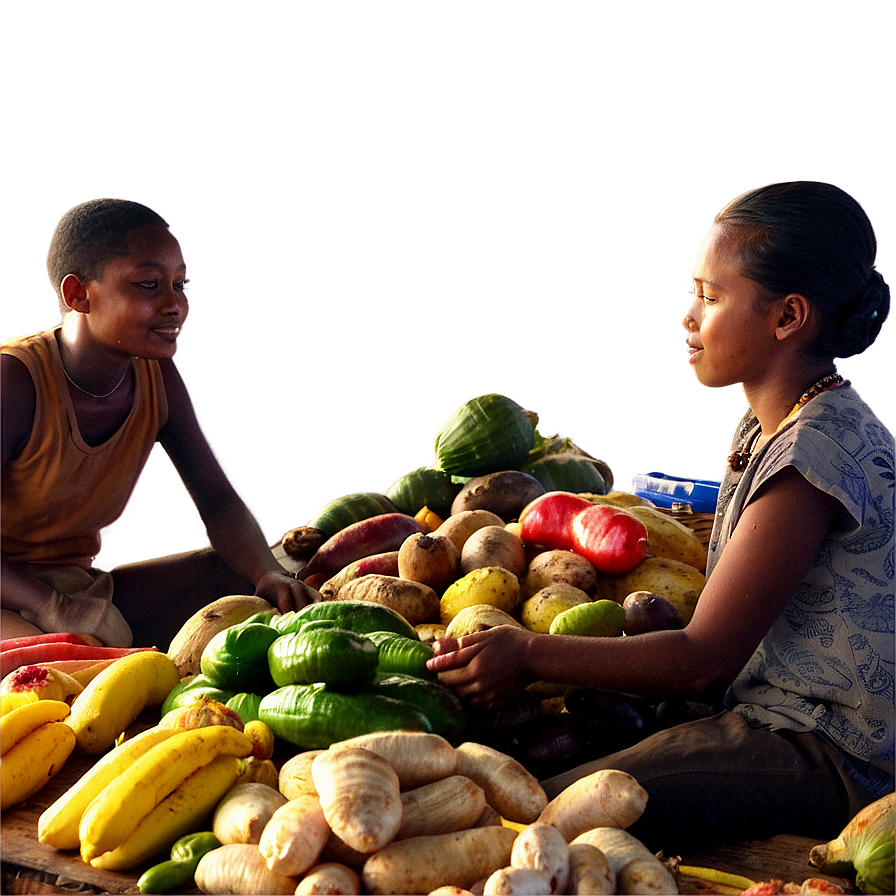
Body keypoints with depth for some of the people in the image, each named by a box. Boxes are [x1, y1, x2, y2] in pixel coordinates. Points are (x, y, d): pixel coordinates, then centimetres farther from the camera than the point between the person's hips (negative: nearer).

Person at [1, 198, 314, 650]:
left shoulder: (156, 376, 1)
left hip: (83, 589, 7)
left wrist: (272, 575, -19)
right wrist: (54, 607, -38)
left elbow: (217, 500, 1)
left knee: (243, 573, -10)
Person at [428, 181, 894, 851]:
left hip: (828, 758, -9)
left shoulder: (814, 450, -23)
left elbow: (705, 660, -20)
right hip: (778, 714, 9)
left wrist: (532, 655, -13)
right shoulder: (767, 428, 9)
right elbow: (726, 632, 9)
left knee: (550, 814, -19)